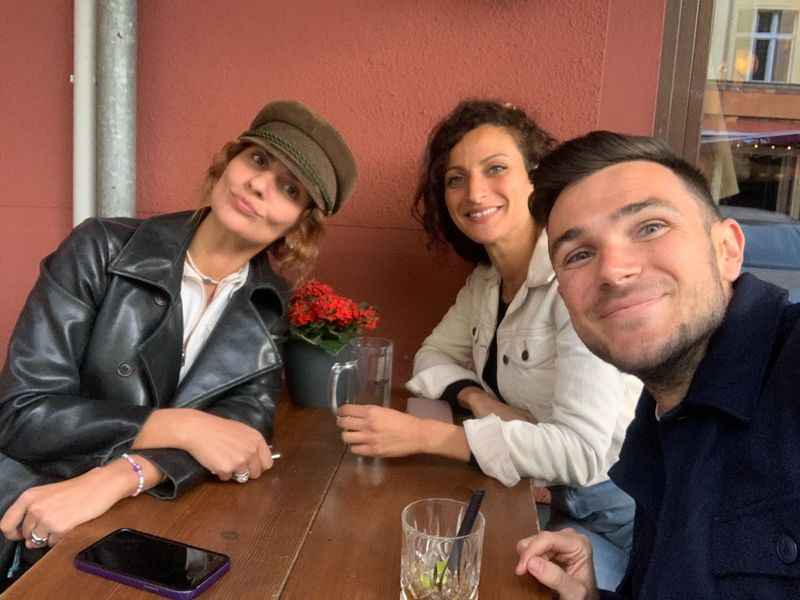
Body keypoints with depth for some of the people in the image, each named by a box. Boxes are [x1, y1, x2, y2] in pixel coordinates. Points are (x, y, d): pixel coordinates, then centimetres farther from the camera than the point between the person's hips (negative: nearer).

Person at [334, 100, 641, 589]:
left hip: (618, 513, -6)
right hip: (553, 499, 6)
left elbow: (582, 450, -29)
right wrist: (477, 399, -13)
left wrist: (422, 435, -29)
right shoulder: (487, 278, 2)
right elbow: (434, 356, 9)